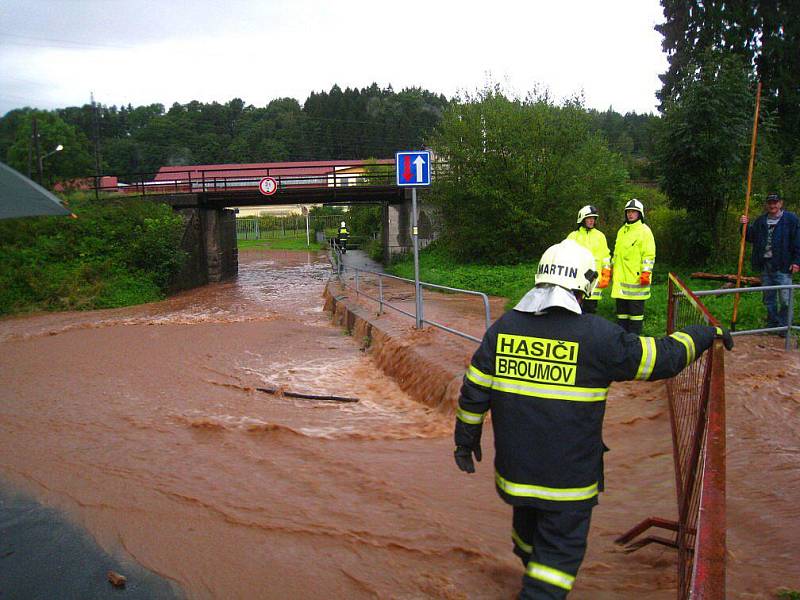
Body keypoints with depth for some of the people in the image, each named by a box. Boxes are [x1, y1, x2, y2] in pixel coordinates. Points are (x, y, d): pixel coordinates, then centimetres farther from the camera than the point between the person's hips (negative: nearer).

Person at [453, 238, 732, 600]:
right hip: (568, 478, -5)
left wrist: (466, 439, 15)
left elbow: (474, 390, 2)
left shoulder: (503, 327, -2)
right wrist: (707, 335, 13)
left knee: (528, 522, 29)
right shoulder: (597, 336, -15)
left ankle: (530, 562, 55)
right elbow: (663, 357, -5)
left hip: (514, 469, 5)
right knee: (560, 552, 10)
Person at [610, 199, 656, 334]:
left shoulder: (644, 231, -4)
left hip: (636, 277, -7)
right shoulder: (621, 231, 17)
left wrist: (646, 272, -17)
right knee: (621, 307, 11)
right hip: (620, 277, 7)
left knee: (636, 308, -2)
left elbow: (649, 255, -10)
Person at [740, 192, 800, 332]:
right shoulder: (760, 221, 13)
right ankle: (772, 324, 22)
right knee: (768, 298, 12)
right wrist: (745, 225, -2)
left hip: (783, 266, -5)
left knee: (785, 299, -7)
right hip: (765, 264, 5)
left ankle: (783, 326, 4)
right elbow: (750, 238, 15)